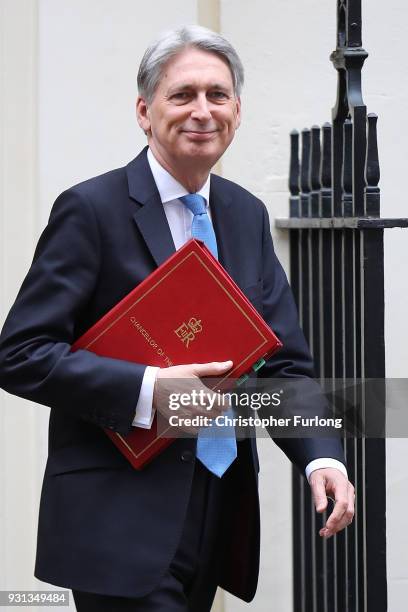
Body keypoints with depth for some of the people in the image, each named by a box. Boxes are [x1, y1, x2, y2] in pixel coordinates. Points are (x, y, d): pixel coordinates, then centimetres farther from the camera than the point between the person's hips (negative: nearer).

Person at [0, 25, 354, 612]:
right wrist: (147, 390, -22)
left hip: (218, 519, 6)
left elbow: (282, 362, 10)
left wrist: (322, 456, -8)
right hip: (120, 525, -6)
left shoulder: (248, 216, 11)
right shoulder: (91, 209, -8)